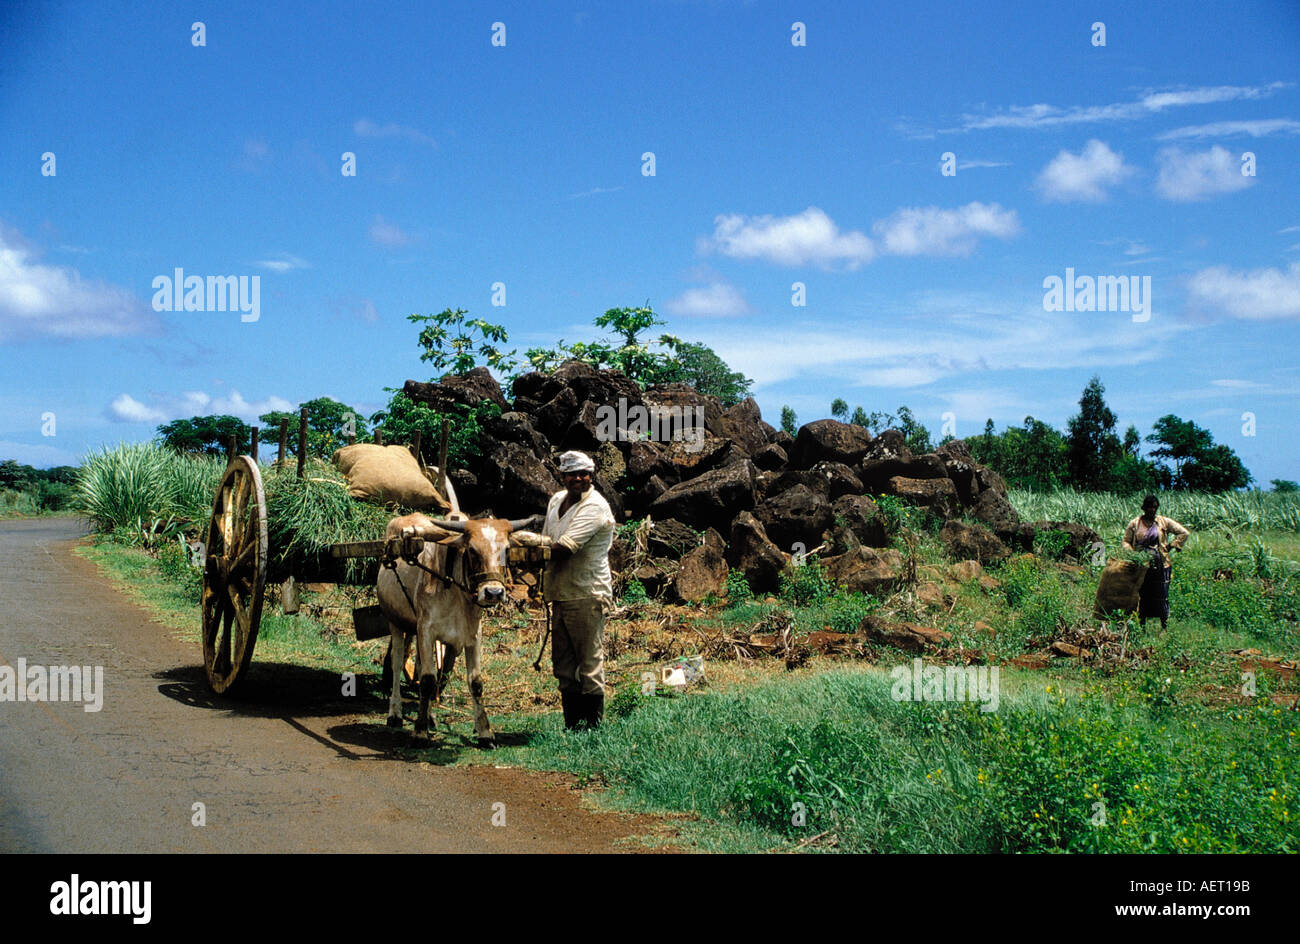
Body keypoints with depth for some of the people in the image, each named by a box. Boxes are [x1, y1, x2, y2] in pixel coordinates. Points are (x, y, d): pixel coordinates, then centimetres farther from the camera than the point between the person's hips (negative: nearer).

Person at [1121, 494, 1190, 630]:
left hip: (1160, 566, -1)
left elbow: (1184, 533, 7)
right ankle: (1141, 627, 14)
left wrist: (1171, 546, -1)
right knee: (1141, 597, 6)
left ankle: (1165, 627, 5)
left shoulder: (1164, 522, 3)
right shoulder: (1134, 524, 6)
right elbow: (1126, 541, 11)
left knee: (1162, 597, -2)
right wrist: (1132, 553, -8)